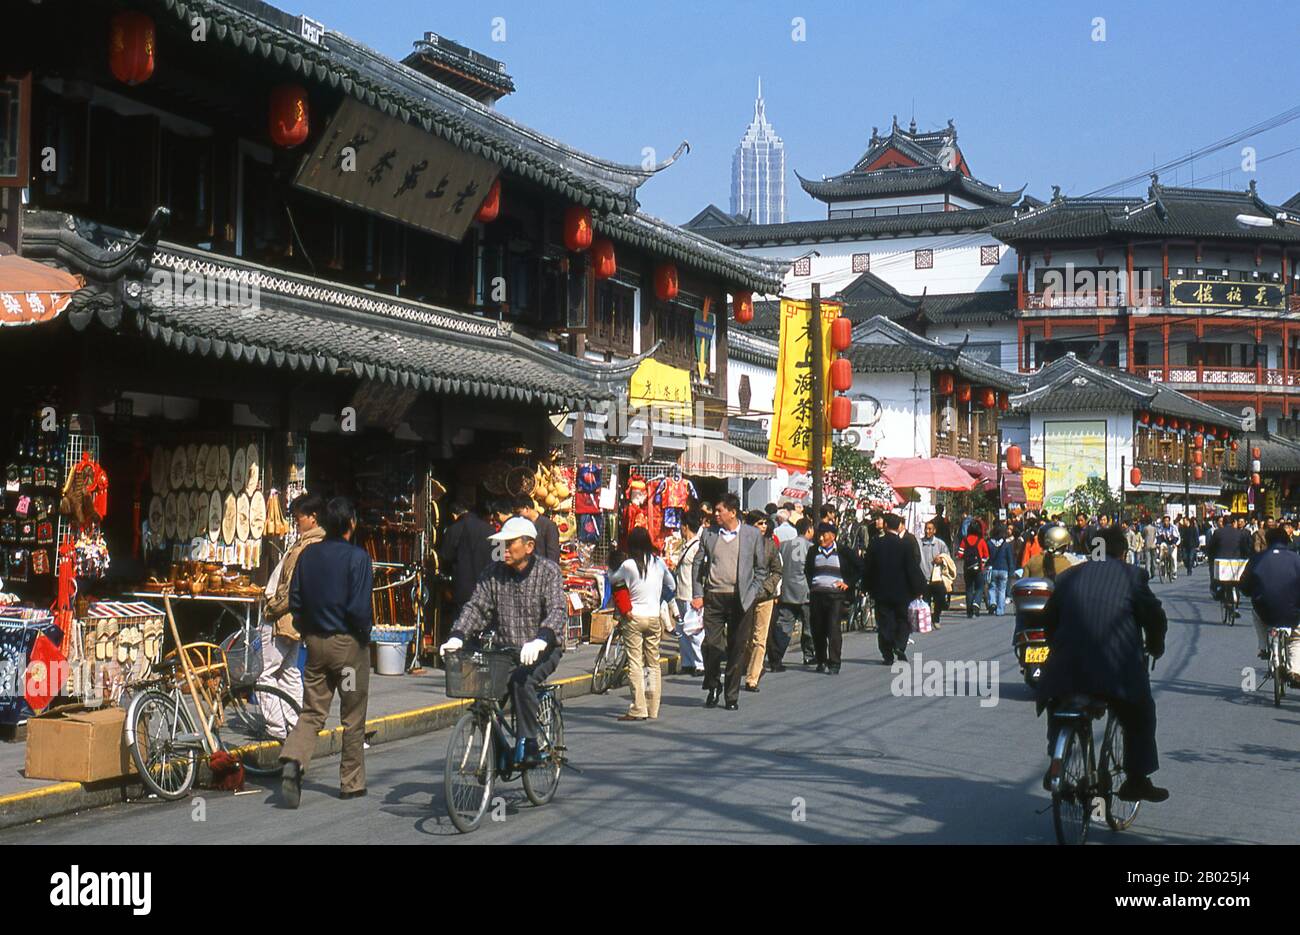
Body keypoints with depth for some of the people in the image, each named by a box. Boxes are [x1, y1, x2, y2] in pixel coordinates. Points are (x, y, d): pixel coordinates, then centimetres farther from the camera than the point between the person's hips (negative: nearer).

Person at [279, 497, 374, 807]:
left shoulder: (307, 555, 4)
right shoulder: (357, 557, -13)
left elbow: (295, 601, 7)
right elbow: (359, 607, -18)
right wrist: (365, 633, -2)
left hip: (315, 642, 5)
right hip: (348, 643, -4)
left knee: (312, 713, 9)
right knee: (353, 718, 8)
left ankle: (293, 760, -17)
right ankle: (351, 782, 17)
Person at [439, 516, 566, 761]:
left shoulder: (548, 572, -6)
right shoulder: (494, 573, 6)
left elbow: (558, 611, -19)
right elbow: (475, 607, 0)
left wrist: (540, 641, -37)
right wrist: (457, 636, -19)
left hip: (543, 650, -4)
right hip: (506, 649, 4)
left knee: (520, 680, -32)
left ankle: (530, 744, -19)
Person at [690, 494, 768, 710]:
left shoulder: (753, 534, 2)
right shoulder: (708, 534, 7)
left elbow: (761, 569, 8)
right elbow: (699, 565, 13)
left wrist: (751, 594, -1)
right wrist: (698, 594, 3)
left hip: (740, 599, -1)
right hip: (713, 597, 1)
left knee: (737, 648, 3)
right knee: (712, 645, -4)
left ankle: (732, 695, 13)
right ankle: (713, 687, 18)